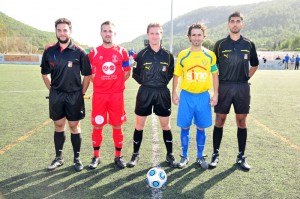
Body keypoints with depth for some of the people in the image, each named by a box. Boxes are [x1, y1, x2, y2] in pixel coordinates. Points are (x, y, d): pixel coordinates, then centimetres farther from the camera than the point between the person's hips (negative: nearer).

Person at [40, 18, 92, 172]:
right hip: (56, 96, 3)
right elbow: (45, 73, 13)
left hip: (74, 96, -2)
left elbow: (87, 75, 0)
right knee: (58, 126, 12)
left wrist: (82, 92, -2)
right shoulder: (49, 51, 3)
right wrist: (52, 89, 8)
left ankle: (77, 158, 19)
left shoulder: (79, 52, -6)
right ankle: (58, 158, 26)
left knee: (74, 126, 5)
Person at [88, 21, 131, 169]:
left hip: (117, 95, 0)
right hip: (99, 94, 1)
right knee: (97, 126, 5)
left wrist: (116, 84, 3)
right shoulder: (94, 53, 5)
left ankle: (118, 156, 19)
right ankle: (96, 156, 20)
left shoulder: (122, 52, 4)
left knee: (117, 126, 5)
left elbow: (127, 73, 9)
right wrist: (99, 83, 3)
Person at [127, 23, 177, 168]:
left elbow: (171, 73, 13)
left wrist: (163, 82, 2)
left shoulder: (168, 55, 2)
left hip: (162, 93, 1)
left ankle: (170, 155, 22)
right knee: (139, 125, 5)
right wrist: (145, 82, -2)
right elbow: (135, 73, 5)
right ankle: (135, 155, 21)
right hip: (145, 92, -1)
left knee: (165, 125, 7)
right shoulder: (141, 54, -2)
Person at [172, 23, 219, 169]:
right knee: (185, 127, 5)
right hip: (186, 95, 0)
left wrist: (215, 94, 1)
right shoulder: (183, 55, 2)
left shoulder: (210, 55, 4)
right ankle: (184, 156, 21)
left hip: (203, 96, 1)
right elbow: (176, 75, 7)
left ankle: (200, 157, 24)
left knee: (201, 128, 8)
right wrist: (174, 93, 1)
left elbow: (215, 75, 8)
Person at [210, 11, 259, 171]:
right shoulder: (220, 44, 2)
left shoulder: (249, 44, 7)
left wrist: (246, 77, 7)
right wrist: (217, 84, 0)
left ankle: (241, 156, 17)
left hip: (242, 88, 2)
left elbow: (255, 65, 19)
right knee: (220, 120, 2)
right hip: (224, 87, -1)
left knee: (241, 121, 5)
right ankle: (215, 154, 14)